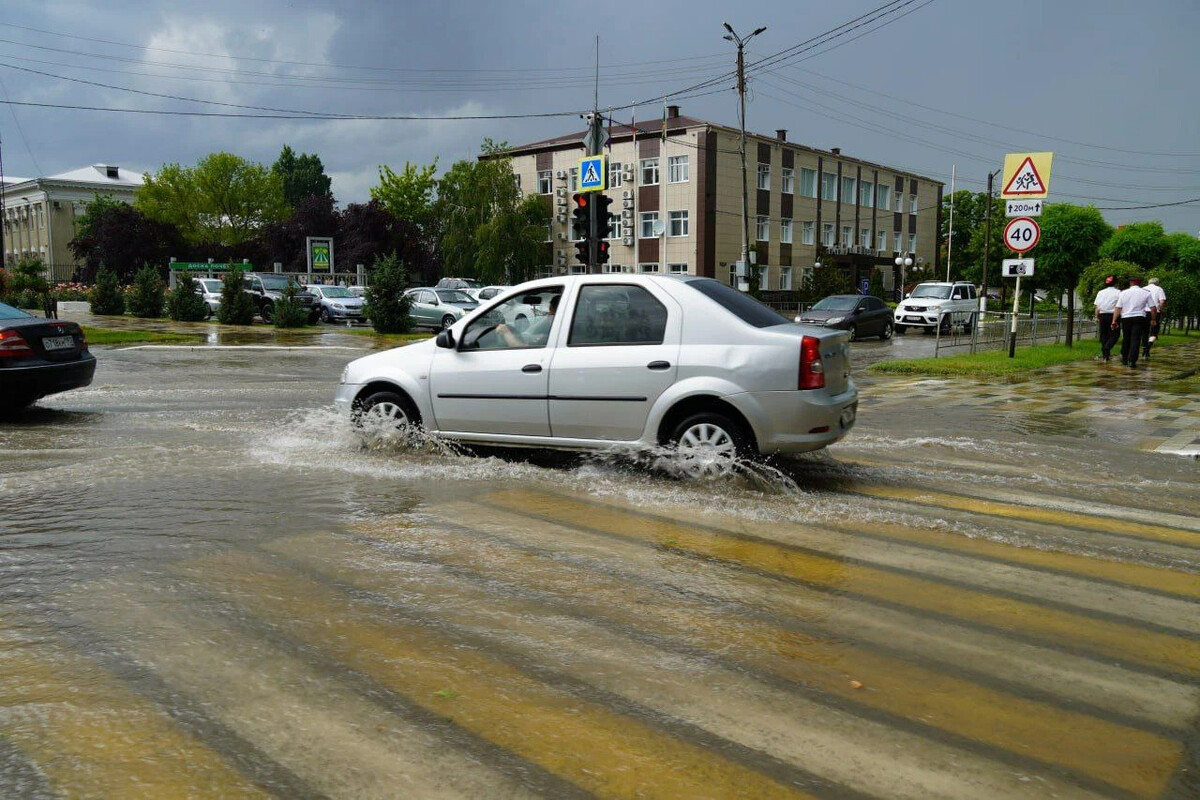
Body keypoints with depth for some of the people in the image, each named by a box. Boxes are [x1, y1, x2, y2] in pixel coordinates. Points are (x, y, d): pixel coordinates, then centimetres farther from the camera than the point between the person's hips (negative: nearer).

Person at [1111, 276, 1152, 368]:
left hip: (1125, 318, 2)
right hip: (1139, 318, -2)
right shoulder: (1146, 293, 1)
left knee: (1126, 339, 16)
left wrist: (1114, 320, 3)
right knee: (1136, 340, -3)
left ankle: (1124, 359, 28)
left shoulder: (1124, 293, 4)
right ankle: (1132, 361, -11)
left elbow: (1118, 308, 1)